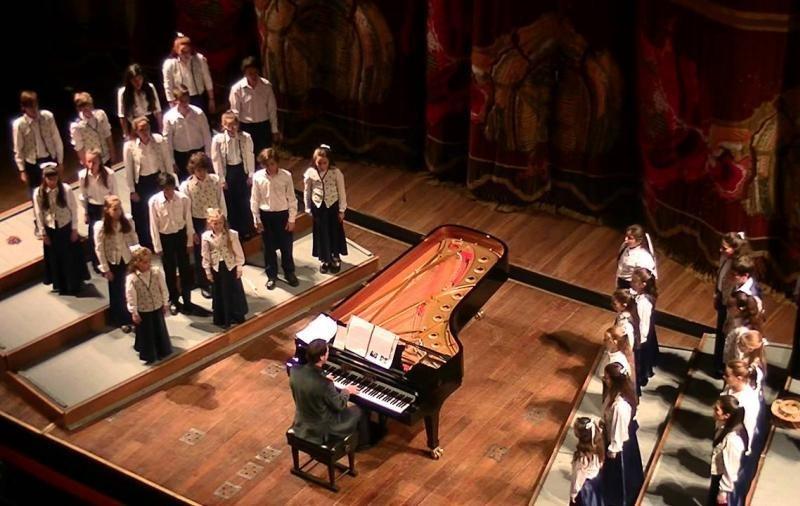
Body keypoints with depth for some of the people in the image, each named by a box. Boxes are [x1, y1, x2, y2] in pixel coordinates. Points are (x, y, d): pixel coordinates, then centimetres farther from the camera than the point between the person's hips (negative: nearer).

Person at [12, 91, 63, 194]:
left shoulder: (48, 116, -14)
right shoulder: (19, 124, -18)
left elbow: (57, 140, -4)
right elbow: (18, 150, -9)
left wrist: (60, 161, 1)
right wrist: (22, 170, -6)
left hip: (50, 159, 2)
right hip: (33, 164, -2)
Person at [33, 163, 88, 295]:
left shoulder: (66, 190, -16)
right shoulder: (38, 193, -12)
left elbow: (74, 210, -8)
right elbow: (38, 214, -4)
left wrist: (74, 229, -6)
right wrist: (42, 233, -2)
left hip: (66, 227, -1)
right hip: (50, 229, 1)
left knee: (71, 256, 11)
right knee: (55, 257, 14)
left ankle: (74, 284, 29)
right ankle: (60, 285, 32)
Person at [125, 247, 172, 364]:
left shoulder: (156, 271, -14)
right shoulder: (131, 278, -22)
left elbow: (163, 288, -2)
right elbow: (131, 297, -15)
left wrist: (165, 303, 4)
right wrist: (134, 313, -10)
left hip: (157, 307, 3)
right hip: (142, 311, -3)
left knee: (160, 330, 19)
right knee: (146, 334, 12)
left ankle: (162, 352, 40)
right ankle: (149, 356, 30)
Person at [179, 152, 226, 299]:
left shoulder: (215, 180, -9)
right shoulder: (186, 186, -14)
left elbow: (221, 202, -1)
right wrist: (192, 231, -8)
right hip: (198, 223, -2)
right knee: (201, 255, 13)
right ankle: (204, 285, 31)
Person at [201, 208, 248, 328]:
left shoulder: (232, 234, -15)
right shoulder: (206, 236, -10)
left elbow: (238, 252, -7)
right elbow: (205, 255, -2)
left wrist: (239, 267, -6)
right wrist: (208, 271, 1)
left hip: (231, 266, -1)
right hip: (216, 268, 1)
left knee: (235, 291, 11)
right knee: (219, 294, 11)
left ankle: (237, 316, 29)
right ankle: (222, 320, 24)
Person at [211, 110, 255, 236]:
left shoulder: (246, 137, -15)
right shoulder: (217, 139, -18)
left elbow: (250, 157, -6)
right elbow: (216, 161, -10)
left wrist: (250, 175, -3)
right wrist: (222, 179, -7)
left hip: (242, 170, 1)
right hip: (227, 172, -1)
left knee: (244, 201, 13)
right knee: (230, 202, 12)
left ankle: (245, 230, 32)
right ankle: (233, 230, 30)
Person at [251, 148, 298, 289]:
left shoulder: (286, 175, -13)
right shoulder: (257, 177, -10)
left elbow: (291, 198, -5)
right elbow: (254, 200, -2)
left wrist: (291, 219, -4)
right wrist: (257, 220, -1)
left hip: (283, 214, -1)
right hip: (266, 215, 1)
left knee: (286, 246, 11)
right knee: (269, 247, 13)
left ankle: (289, 273, 31)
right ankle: (271, 276, 29)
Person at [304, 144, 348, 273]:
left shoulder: (336, 172, -16)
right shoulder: (310, 173, -12)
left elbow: (341, 192, -7)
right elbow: (307, 192, 0)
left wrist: (341, 210, -4)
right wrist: (308, 209, 4)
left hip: (333, 206, -1)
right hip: (318, 207, 1)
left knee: (335, 232, 10)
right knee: (321, 234, 11)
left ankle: (335, 259, 30)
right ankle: (324, 260, 28)